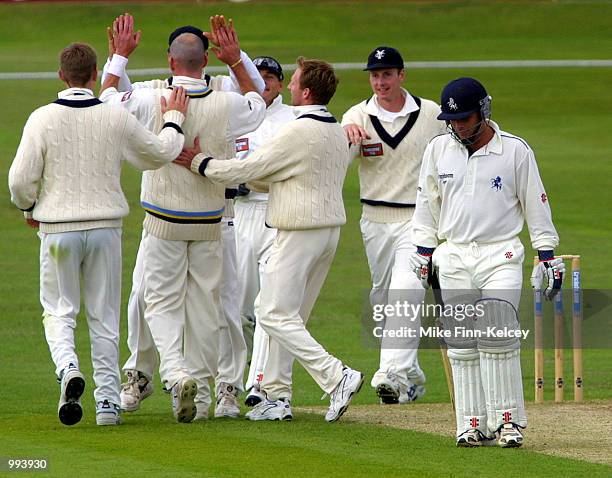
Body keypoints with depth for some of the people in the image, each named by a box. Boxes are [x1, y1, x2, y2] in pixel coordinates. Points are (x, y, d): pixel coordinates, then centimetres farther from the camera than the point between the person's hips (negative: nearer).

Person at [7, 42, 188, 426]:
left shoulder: (43, 119, -10)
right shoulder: (116, 118, -5)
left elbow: (21, 179, -9)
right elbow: (159, 154, 8)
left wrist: (28, 207, 12)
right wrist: (174, 120, 26)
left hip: (58, 227, -1)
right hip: (105, 227, 1)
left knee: (59, 310, 9)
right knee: (104, 315, 9)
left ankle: (68, 367, -19)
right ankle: (108, 400, 9)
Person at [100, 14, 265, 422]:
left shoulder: (150, 101, -14)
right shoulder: (226, 105, -10)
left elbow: (108, 98, 6)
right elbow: (259, 105, 14)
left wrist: (121, 55, 17)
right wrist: (236, 60, 16)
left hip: (164, 223, -2)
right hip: (209, 222, 2)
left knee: (162, 303, 4)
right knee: (205, 304, 10)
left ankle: (177, 373, -20)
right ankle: (201, 393, 14)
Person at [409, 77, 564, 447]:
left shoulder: (516, 150, -2)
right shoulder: (438, 149, 6)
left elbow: (535, 203, 3)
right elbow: (427, 204, 15)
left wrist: (548, 256, 2)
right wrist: (423, 252, 11)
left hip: (501, 257, -3)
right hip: (454, 259, 3)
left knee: (498, 339, -14)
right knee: (462, 346, 0)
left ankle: (508, 418, -7)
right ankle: (473, 423, 4)